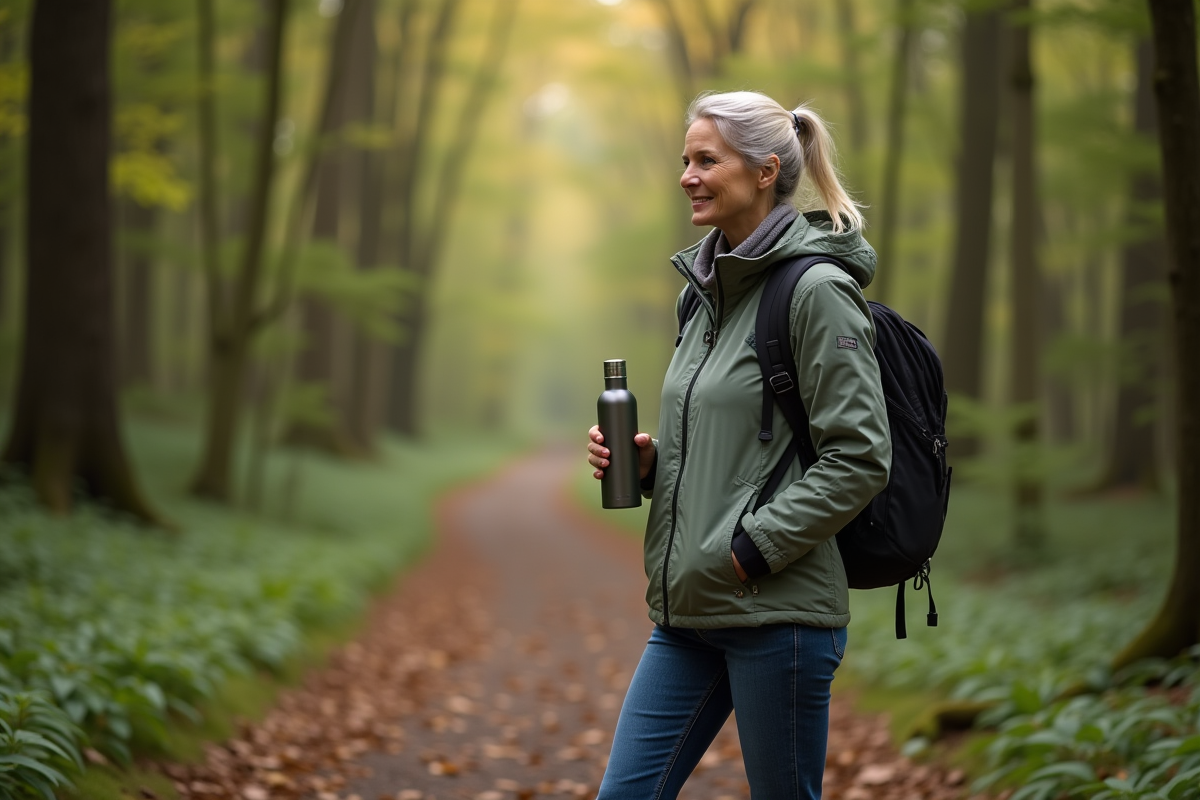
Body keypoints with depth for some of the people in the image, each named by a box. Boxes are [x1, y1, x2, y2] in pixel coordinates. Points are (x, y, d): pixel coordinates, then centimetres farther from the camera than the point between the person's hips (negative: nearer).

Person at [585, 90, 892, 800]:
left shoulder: (818, 290, -11)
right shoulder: (709, 288, 14)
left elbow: (859, 457, -16)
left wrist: (752, 547, -17)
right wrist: (646, 460, 5)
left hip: (780, 612, -8)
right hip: (688, 610, 8)